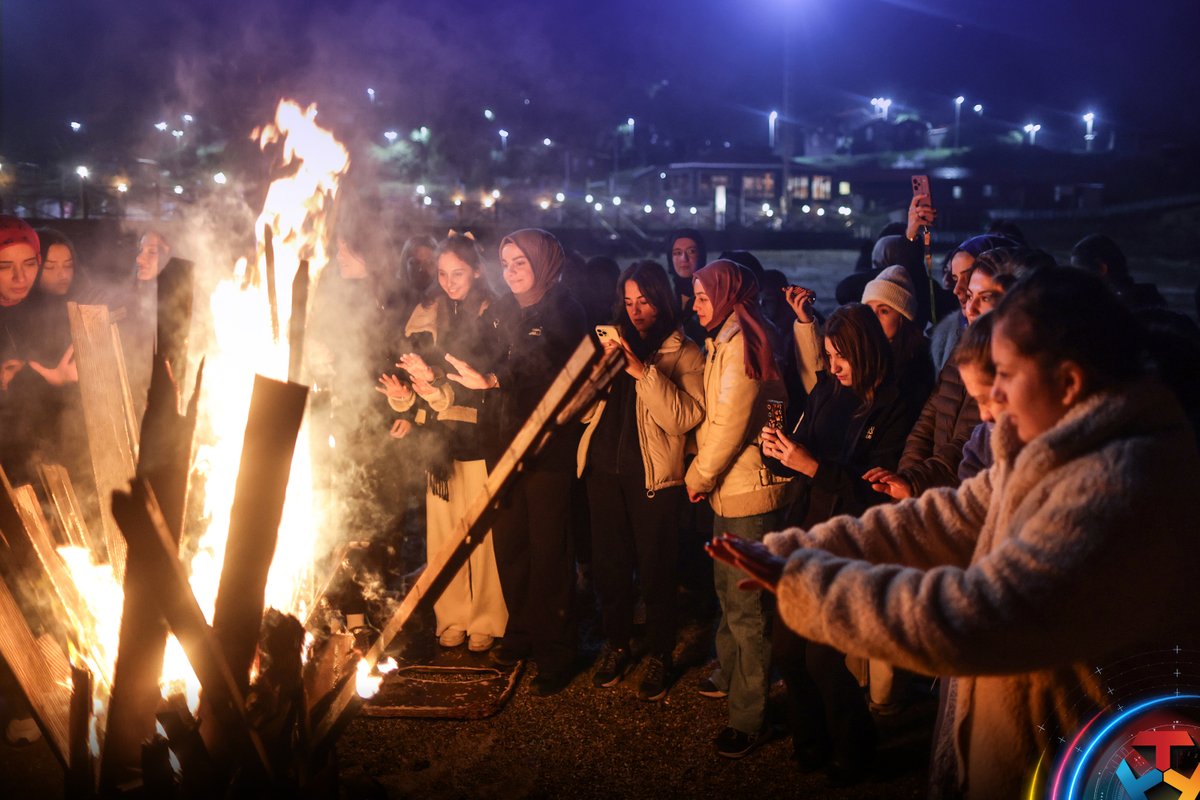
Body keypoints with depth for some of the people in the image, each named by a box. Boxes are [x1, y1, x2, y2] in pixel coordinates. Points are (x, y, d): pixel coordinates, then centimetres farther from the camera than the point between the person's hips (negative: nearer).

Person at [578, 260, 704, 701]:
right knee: (608, 562, 12)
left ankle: (659, 655, 20)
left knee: (655, 567, 3)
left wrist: (643, 371, -22)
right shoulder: (614, 342, 12)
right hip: (604, 467, 4)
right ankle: (616, 645, 31)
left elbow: (686, 417, -16)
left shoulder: (683, 352, -2)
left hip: (653, 473, -4)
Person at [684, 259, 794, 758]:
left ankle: (750, 717, 5)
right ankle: (729, 677, 40)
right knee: (727, 587, 23)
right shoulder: (726, 342, 16)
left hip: (749, 492, -11)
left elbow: (731, 424, -21)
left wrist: (698, 477, -9)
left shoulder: (740, 343, -17)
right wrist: (703, 474, 9)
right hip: (731, 490, 11)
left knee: (745, 605, -4)